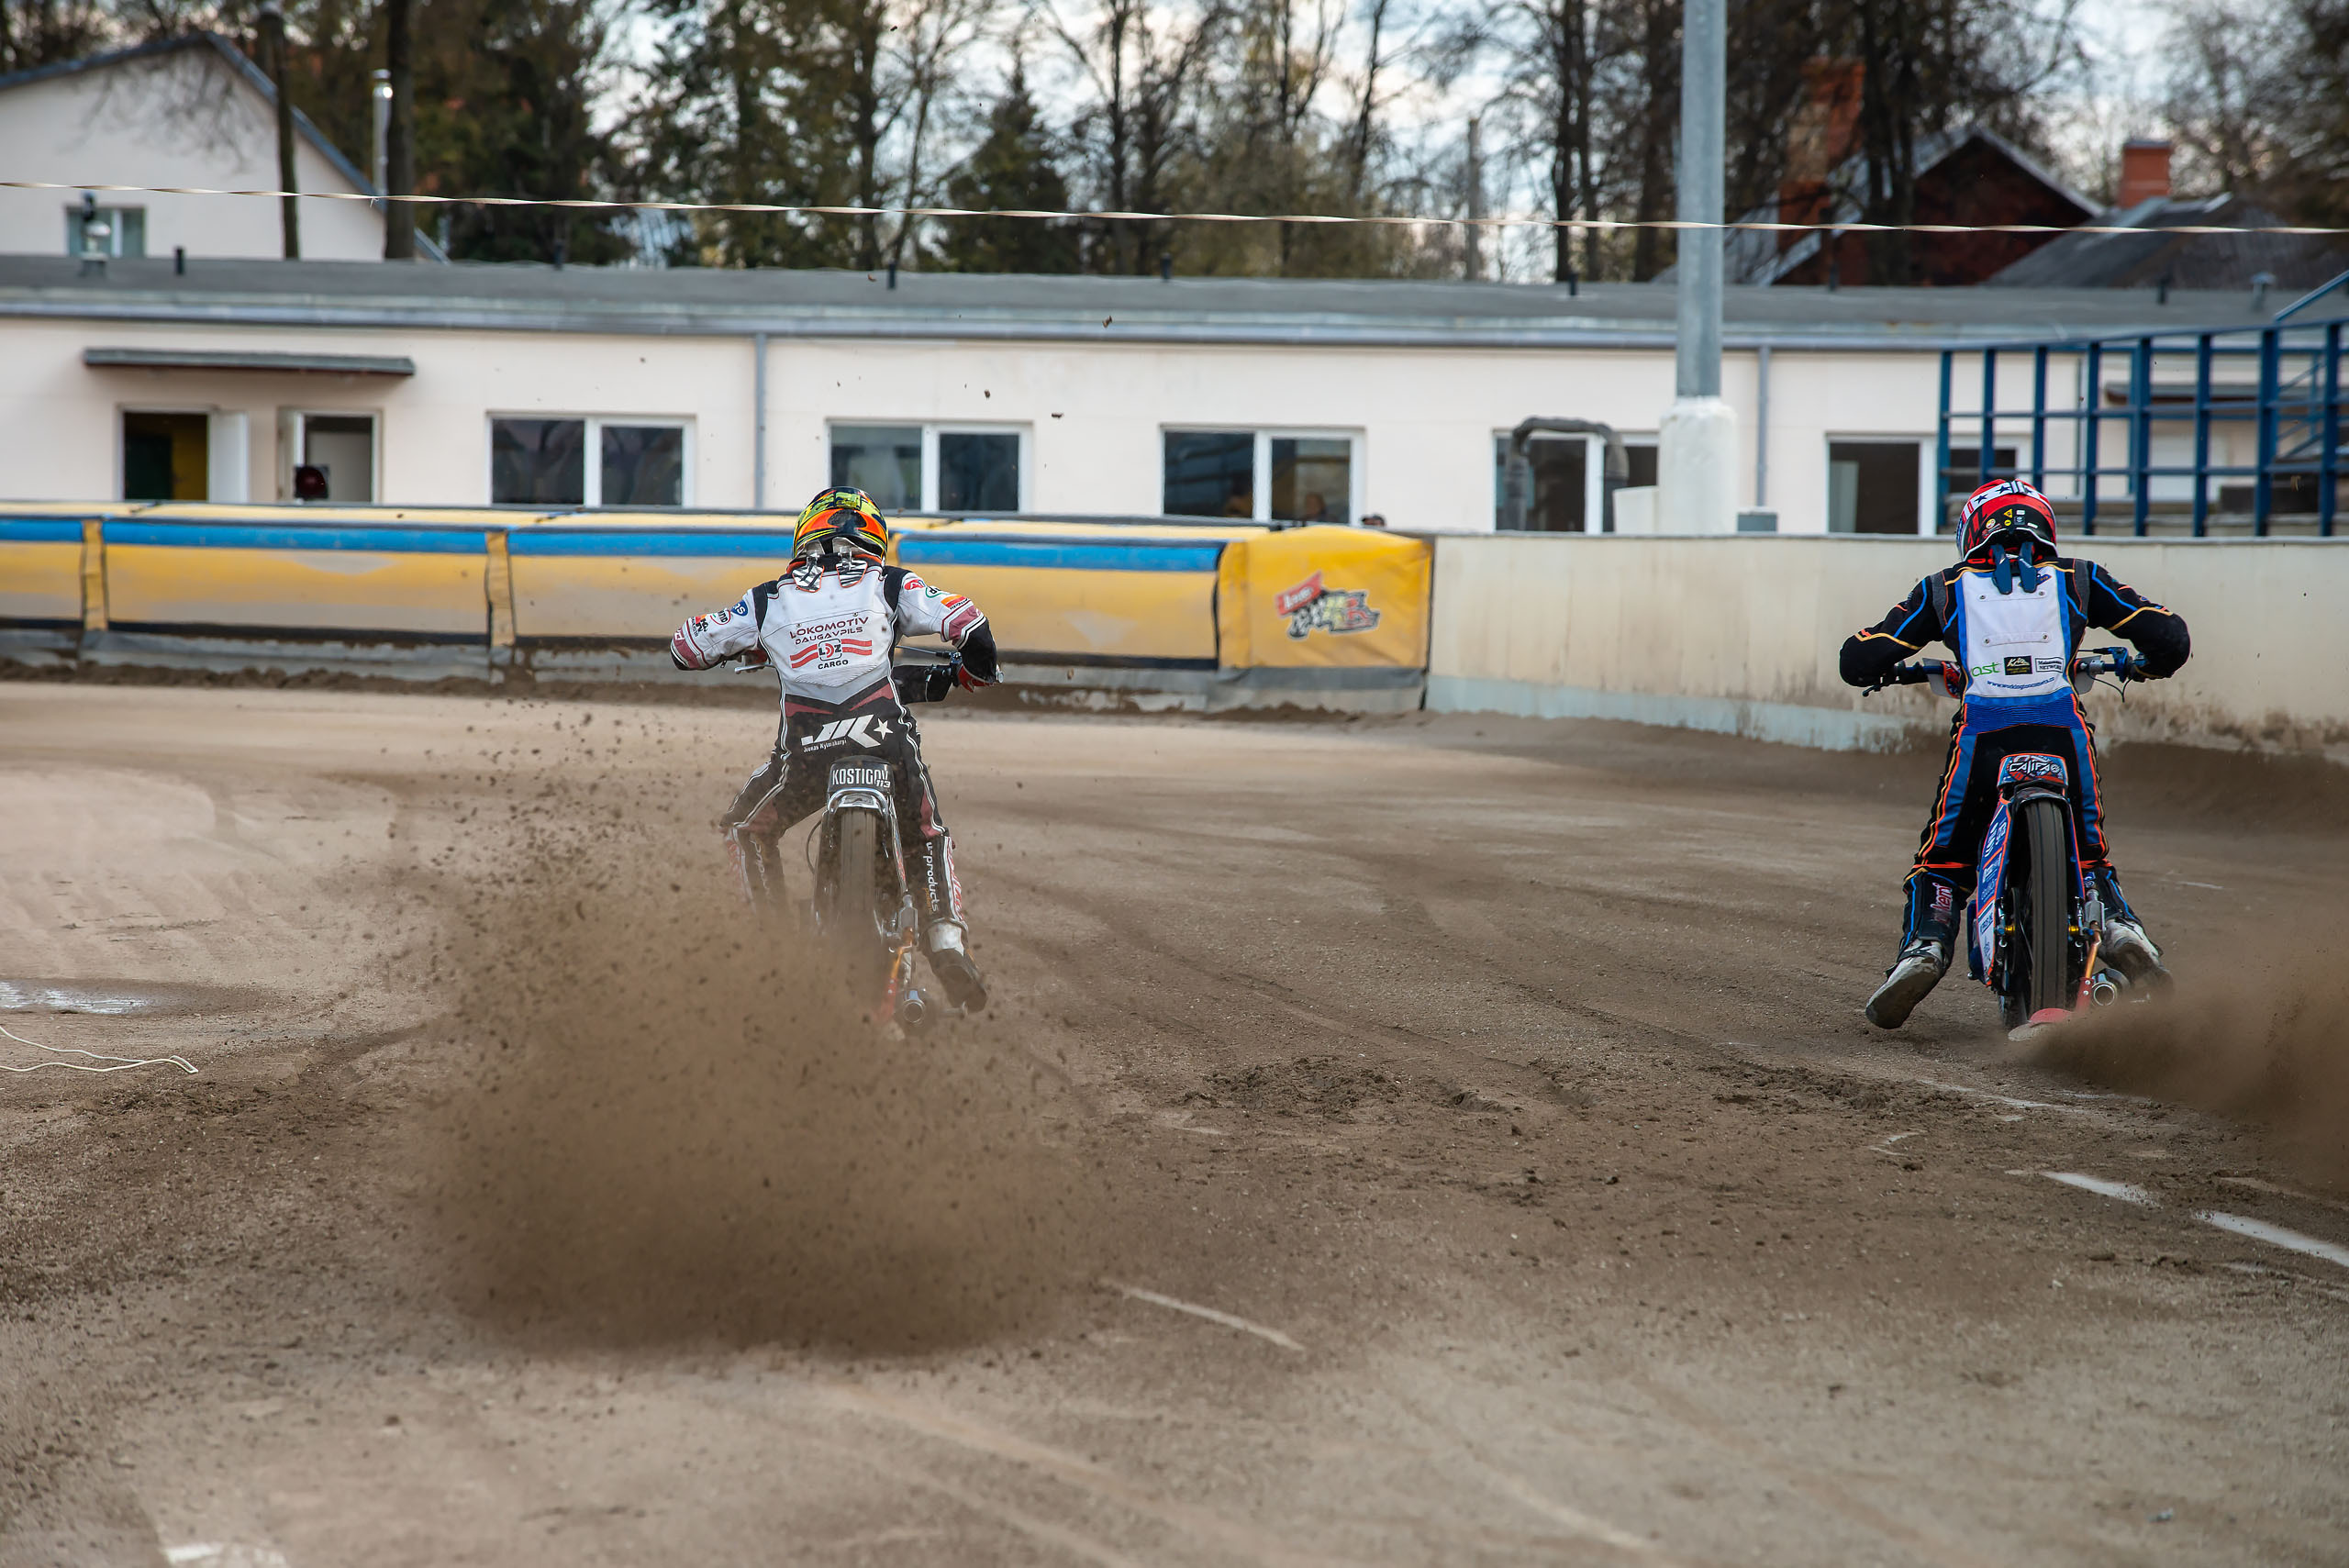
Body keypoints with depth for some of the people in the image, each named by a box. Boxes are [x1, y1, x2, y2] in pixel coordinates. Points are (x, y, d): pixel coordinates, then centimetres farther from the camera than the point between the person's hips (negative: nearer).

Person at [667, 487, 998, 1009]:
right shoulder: (887, 584, 13)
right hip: (888, 740, 0)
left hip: (805, 750, 0)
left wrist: (753, 646, 42)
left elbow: (686, 647, 23)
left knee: (745, 830, 26)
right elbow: (968, 624, 2)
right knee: (929, 839, 25)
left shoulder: (769, 600, 16)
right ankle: (946, 936, 3)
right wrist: (970, 673, 25)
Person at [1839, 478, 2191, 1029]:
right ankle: (2118, 924, -5)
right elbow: (2170, 636, 14)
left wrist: (1886, 667, 38)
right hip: (2063, 728, 1)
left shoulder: (1946, 589, 17)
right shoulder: (2077, 580, 18)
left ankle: (1925, 943, -7)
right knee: (2087, 848, 22)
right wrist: (2151, 664, 37)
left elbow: (1858, 661, 15)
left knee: (1944, 854, 17)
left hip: (1982, 730, -1)